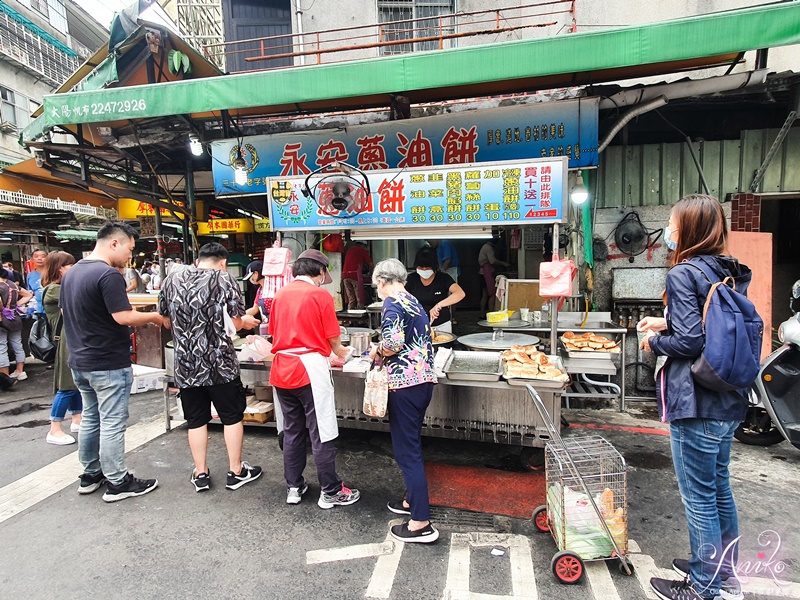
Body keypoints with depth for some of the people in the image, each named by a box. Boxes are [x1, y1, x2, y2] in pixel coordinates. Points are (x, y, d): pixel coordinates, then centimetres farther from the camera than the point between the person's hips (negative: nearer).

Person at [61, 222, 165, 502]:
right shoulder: (109, 274, -20)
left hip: (79, 361, 9)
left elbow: (67, 312, 19)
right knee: (112, 424, 0)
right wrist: (154, 317, -10)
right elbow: (124, 317, -24)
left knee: (90, 418, 19)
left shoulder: (71, 273, 10)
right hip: (109, 364, -9)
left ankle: (90, 475, 31)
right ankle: (118, 483, 11)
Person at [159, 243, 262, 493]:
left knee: (196, 420, 15)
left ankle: (200, 474, 25)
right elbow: (238, 323, -8)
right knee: (232, 416, 11)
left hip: (185, 365, 4)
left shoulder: (172, 279, 5)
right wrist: (247, 321, 14)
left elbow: (166, 321, 13)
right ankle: (236, 471, 21)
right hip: (219, 363, -3)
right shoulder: (224, 278, -6)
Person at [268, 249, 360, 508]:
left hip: (282, 369, 7)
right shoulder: (320, 295, -7)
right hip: (310, 369, -6)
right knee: (322, 434, 3)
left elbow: (274, 332, 15)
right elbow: (332, 339, -4)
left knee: (292, 430, 17)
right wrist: (341, 352, 16)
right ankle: (330, 492, 14)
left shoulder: (281, 294, 10)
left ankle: (293, 488, 28)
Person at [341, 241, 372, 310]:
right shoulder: (363, 250, 9)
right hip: (355, 275, -5)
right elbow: (370, 264, 10)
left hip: (345, 275, 5)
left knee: (351, 299, 10)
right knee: (360, 299, 0)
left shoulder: (350, 250, 24)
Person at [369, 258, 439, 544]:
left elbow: (394, 341, -24)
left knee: (407, 450, -1)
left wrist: (377, 352, -5)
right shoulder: (414, 301, 16)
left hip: (406, 383, -9)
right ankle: (412, 500, 37)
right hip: (424, 379, 9)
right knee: (410, 443, 22)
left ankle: (421, 523, 7)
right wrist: (386, 351, 17)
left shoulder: (392, 301, -10)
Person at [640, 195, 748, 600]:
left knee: (699, 497, 5)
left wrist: (654, 342, -4)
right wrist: (667, 323, 13)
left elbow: (689, 341, -22)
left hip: (696, 403, -9)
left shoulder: (683, 273, -16)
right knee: (719, 489, 22)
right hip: (728, 401, 9)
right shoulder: (731, 272, 9)